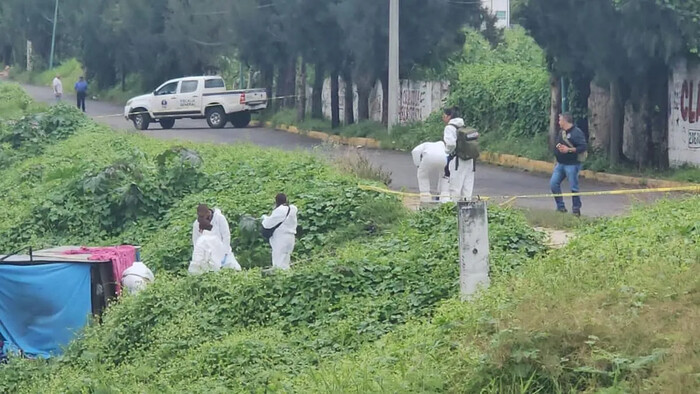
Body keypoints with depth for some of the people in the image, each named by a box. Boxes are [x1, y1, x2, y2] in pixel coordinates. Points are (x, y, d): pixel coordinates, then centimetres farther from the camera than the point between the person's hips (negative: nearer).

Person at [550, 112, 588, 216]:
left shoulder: (576, 133, -13)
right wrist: (558, 147, 1)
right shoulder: (561, 133, 13)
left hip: (572, 165, -8)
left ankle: (576, 209, 8)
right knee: (553, 183, 2)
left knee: (574, 187, -3)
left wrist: (569, 149, -23)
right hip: (560, 164, 8)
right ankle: (561, 206, 11)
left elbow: (584, 147, -19)